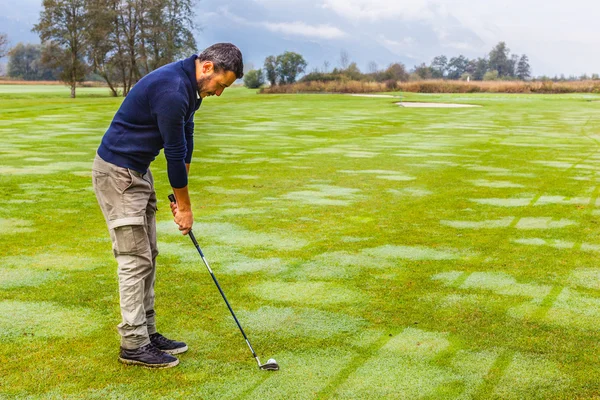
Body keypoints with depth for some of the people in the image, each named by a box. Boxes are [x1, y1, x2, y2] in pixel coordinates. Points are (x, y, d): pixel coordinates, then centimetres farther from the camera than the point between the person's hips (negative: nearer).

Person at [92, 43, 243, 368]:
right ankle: (133, 345, 2)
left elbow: (185, 139, 11)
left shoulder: (190, 85, 5)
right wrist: (184, 204, -9)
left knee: (147, 256, 11)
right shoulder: (172, 91, -26)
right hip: (116, 172, -10)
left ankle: (146, 332, 20)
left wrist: (180, 197, 9)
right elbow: (174, 151, -20)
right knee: (135, 258, -6)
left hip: (139, 171, 10)